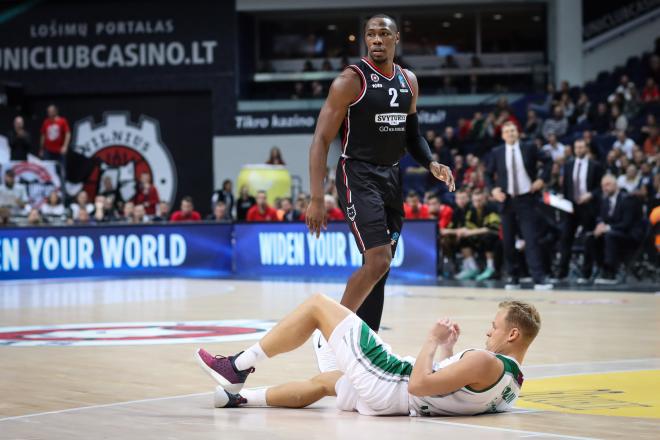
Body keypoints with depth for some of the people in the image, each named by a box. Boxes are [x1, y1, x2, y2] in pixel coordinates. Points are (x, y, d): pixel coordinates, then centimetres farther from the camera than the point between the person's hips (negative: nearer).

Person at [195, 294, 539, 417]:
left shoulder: (486, 362, -23)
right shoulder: (511, 382, 5)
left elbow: (418, 385, -26)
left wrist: (433, 342, -13)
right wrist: (448, 349, 17)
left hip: (390, 385, -9)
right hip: (390, 399, 9)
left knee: (317, 304, 2)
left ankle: (239, 366, 10)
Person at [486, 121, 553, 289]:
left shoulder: (529, 149, 1)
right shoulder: (497, 153, 4)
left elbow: (548, 161, 12)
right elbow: (488, 174, 13)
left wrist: (542, 179, 0)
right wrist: (493, 189, -4)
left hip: (526, 199, -2)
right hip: (506, 200, 2)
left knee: (531, 239, -8)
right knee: (508, 242, 4)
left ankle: (539, 279, -11)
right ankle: (513, 278, 14)